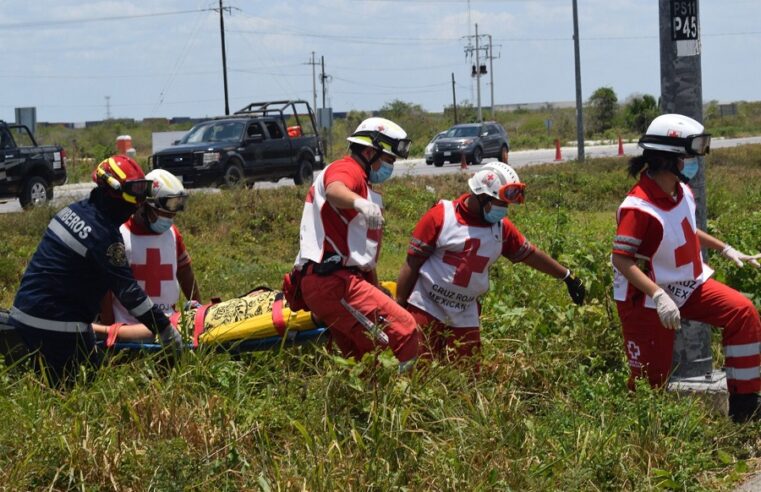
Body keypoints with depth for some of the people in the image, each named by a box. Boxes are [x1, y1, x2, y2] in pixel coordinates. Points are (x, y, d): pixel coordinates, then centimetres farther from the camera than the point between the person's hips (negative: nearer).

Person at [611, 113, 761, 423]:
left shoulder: (682, 192, 0)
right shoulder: (638, 208, -27)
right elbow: (621, 260, -30)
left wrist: (725, 249, 19)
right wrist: (659, 296, -37)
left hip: (689, 285, 8)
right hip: (647, 301, -8)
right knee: (651, 379, -2)